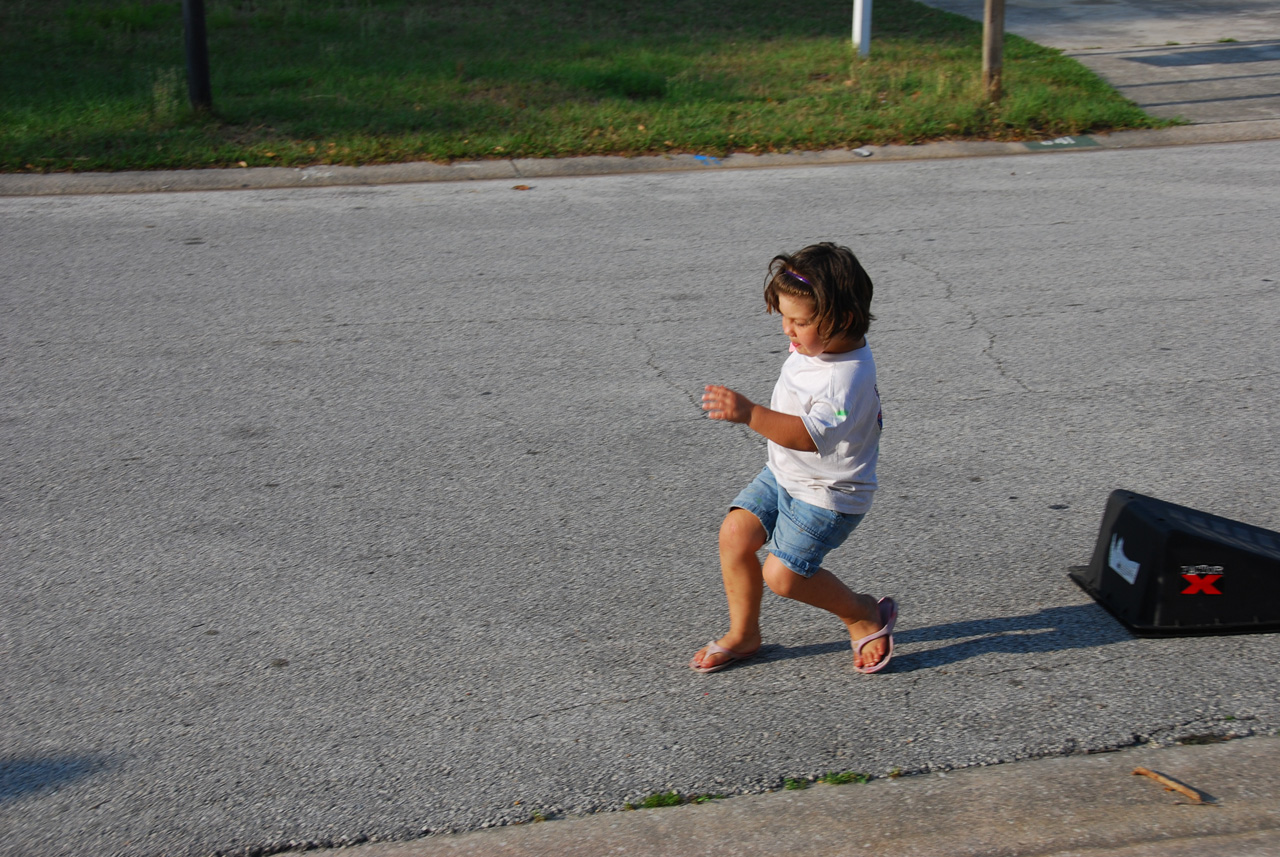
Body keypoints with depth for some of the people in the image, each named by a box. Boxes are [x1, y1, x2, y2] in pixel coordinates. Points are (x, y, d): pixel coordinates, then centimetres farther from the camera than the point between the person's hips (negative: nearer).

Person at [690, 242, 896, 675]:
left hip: (827, 493, -9)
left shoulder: (846, 378, -32)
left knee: (782, 574, -9)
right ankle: (743, 634, 17)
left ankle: (865, 615, 17)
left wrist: (750, 413, -54)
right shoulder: (816, 345, -4)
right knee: (735, 533, -2)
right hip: (784, 474, 9)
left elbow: (810, 435, -46)